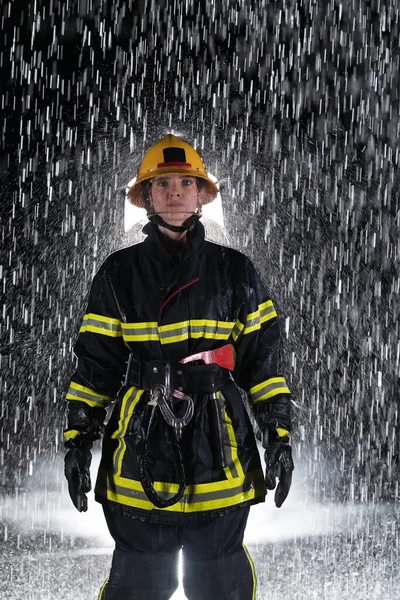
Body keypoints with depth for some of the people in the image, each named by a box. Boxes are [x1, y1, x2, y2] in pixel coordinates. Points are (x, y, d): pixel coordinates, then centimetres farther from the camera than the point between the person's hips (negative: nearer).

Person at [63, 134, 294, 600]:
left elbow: (262, 360, 8)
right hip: (140, 452, 0)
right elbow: (95, 362, 8)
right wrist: (78, 438, 2)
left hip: (218, 448, 0)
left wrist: (278, 435, 3)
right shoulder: (119, 275, 7)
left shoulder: (234, 273, 7)